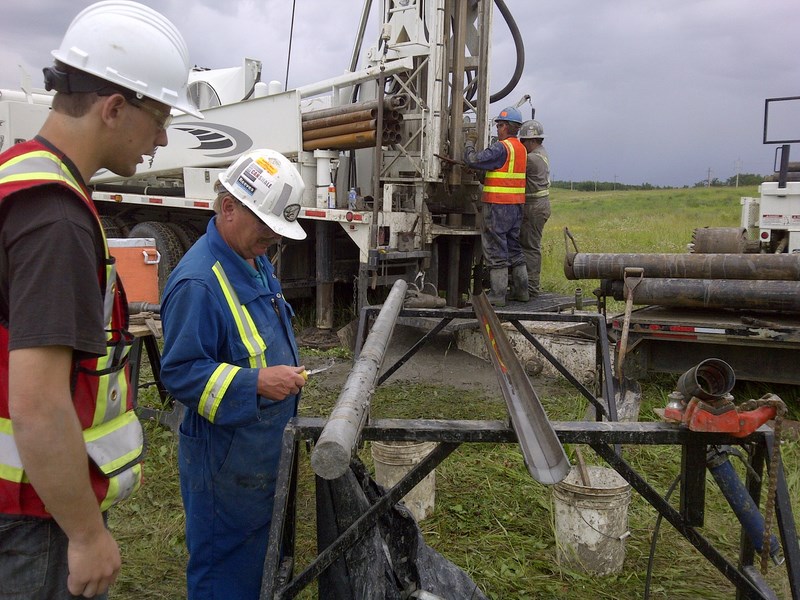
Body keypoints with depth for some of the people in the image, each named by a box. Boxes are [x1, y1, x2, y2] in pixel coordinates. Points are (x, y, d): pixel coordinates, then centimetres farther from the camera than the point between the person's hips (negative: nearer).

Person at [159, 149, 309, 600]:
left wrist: (286, 373, 14)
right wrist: (256, 383, -29)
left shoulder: (256, 261, 7)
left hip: (268, 443, 9)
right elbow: (180, 372, -24)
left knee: (265, 546, 24)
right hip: (225, 457, -9)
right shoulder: (198, 281, -24)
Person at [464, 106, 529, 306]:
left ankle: (497, 295, -2)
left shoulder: (501, 147, -15)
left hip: (498, 206, -9)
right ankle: (521, 290, 21)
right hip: (516, 205, 9)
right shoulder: (521, 148, 14)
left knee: (496, 250, -4)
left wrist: (470, 142, -1)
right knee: (513, 248, 16)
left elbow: (472, 160, -18)